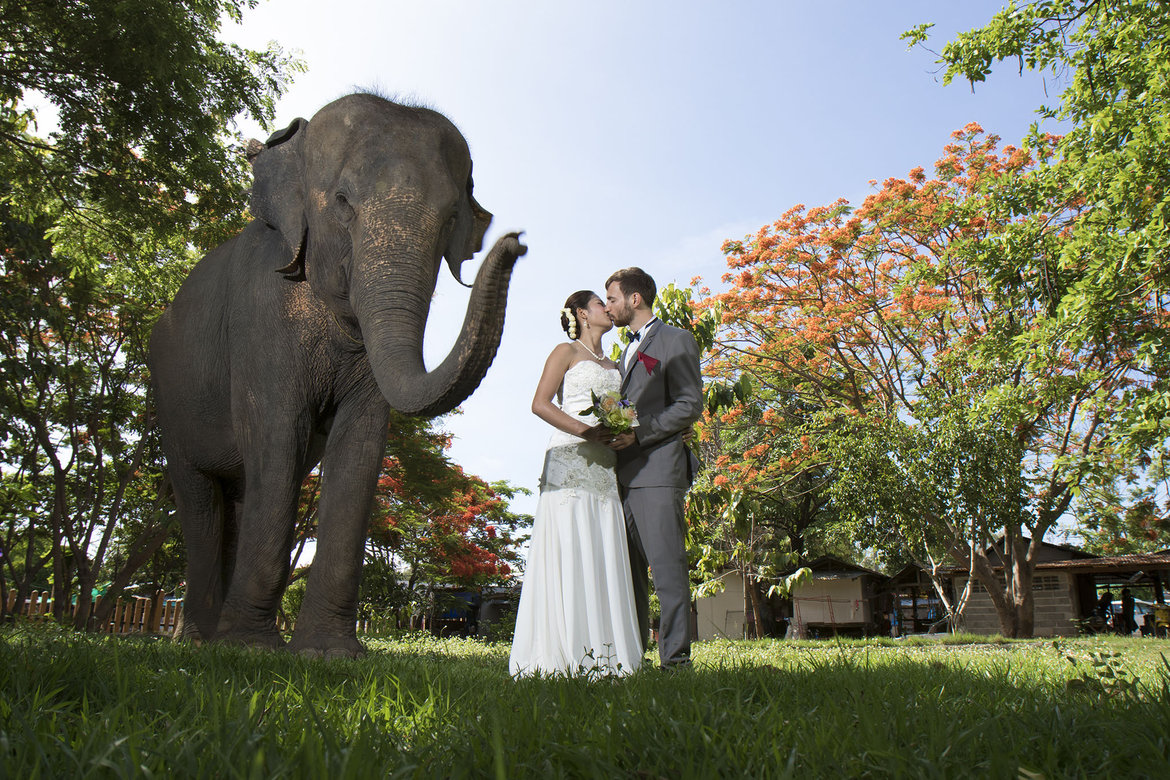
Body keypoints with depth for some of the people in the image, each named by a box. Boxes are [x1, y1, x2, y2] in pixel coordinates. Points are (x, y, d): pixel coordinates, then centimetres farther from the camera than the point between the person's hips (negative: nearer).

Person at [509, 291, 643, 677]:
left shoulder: (612, 365, 26)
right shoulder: (566, 352, 8)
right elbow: (540, 404, -5)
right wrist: (587, 431, -15)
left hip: (604, 467, 6)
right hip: (570, 461, -6)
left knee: (604, 558, 0)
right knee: (569, 556, -11)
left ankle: (602, 658, 1)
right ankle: (562, 656, -9)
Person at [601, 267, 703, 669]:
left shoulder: (676, 340, 3)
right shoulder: (627, 352, 28)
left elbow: (690, 406, -7)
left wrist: (638, 432, -16)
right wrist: (612, 432, 10)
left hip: (658, 469, -8)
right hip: (624, 474, 8)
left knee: (667, 566, -8)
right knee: (627, 570, 7)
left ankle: (676, 656, -4)